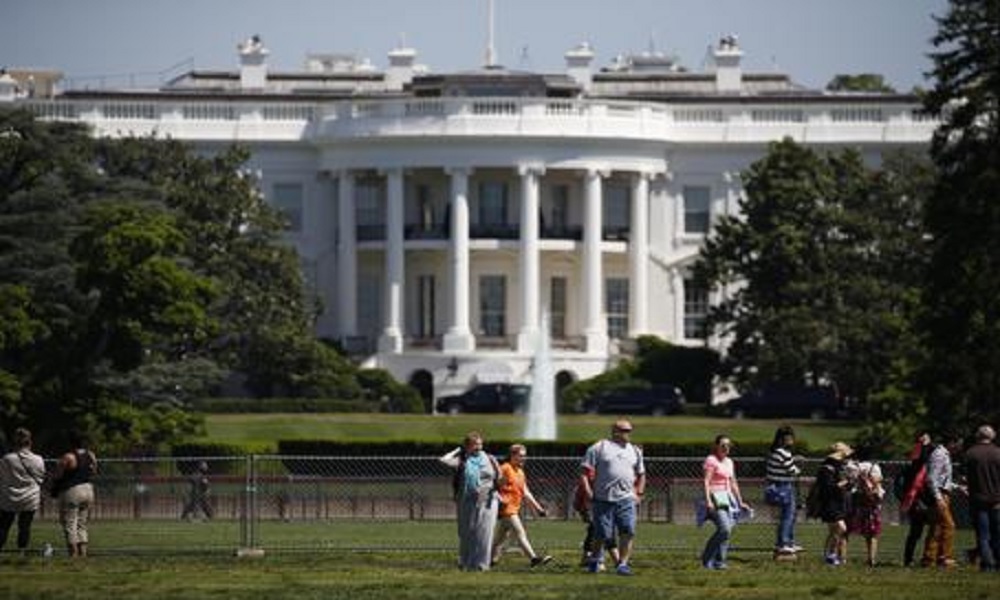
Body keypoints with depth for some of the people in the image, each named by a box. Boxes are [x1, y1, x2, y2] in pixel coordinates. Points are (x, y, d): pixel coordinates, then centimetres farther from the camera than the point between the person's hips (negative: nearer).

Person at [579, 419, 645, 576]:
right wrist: (588, 493, -10)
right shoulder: (599, 448, 2)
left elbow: (641, 474, 27)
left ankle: (623, 563, -7)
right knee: (602, 535, -2)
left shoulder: (635, 451, 17)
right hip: (603, 500, -4)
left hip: (626, 499, 4)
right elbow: (584, 471, -1)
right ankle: (594, 560, 22)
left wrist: (639, 494, 15)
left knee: (628, 532, -12)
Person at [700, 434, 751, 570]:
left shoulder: (729, 462, 18)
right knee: (724, 529, -20)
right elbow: (706, 482, -13)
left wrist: (740, 502, 23)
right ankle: (707, 558, -10)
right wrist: (708, 501, -24)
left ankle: (719, 561, 6)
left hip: (728, 498, 8)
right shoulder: (711, 460, -5)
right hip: (715, 498, -8)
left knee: (727, 531, 0)